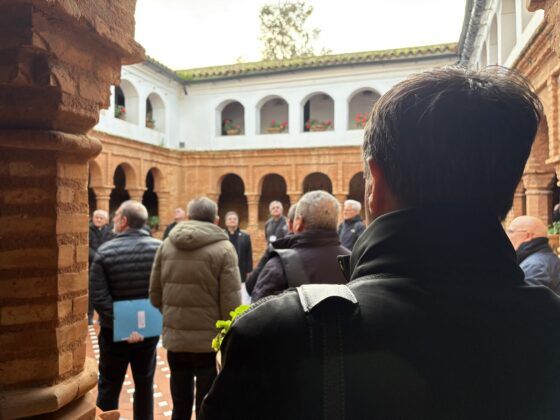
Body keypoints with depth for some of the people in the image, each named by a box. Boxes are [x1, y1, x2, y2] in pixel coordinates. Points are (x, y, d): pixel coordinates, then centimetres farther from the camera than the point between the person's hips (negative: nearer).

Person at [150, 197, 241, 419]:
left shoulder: (167, 244, 2)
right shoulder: (223, 248, -10)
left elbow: (155, 295, 7)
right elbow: (231, 303, -14)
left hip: (174, 338, 4)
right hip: (210, 340, -4)